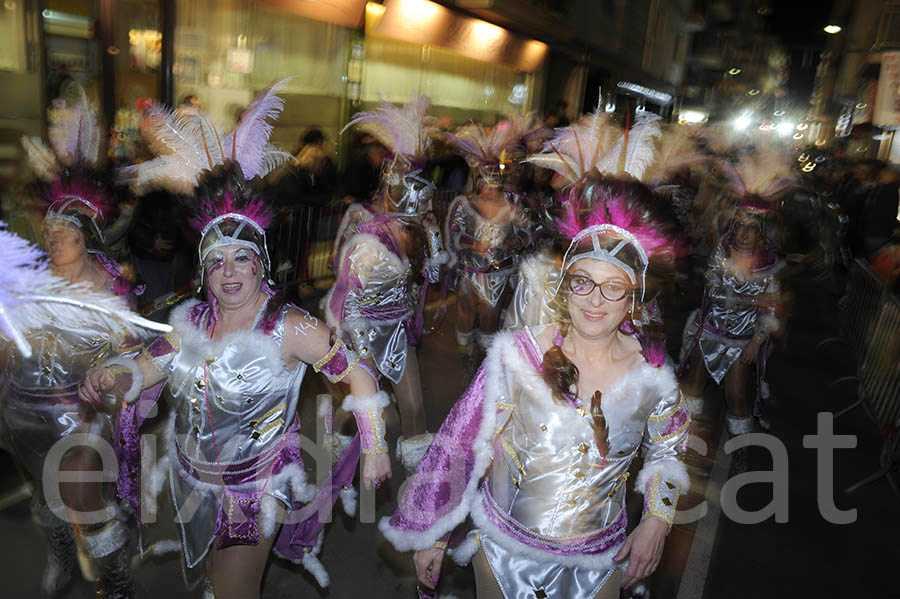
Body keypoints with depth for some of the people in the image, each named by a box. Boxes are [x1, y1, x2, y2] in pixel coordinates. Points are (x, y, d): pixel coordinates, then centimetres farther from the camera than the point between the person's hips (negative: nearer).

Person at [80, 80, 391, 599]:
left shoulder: (291, 328, -22)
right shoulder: (191, 322, -6)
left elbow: (358, 377, -19)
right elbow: (141, 373, 1)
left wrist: (374, 449, -19)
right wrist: (110, 377, -22)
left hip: (256, 492, -5)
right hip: (195, 486, 6)